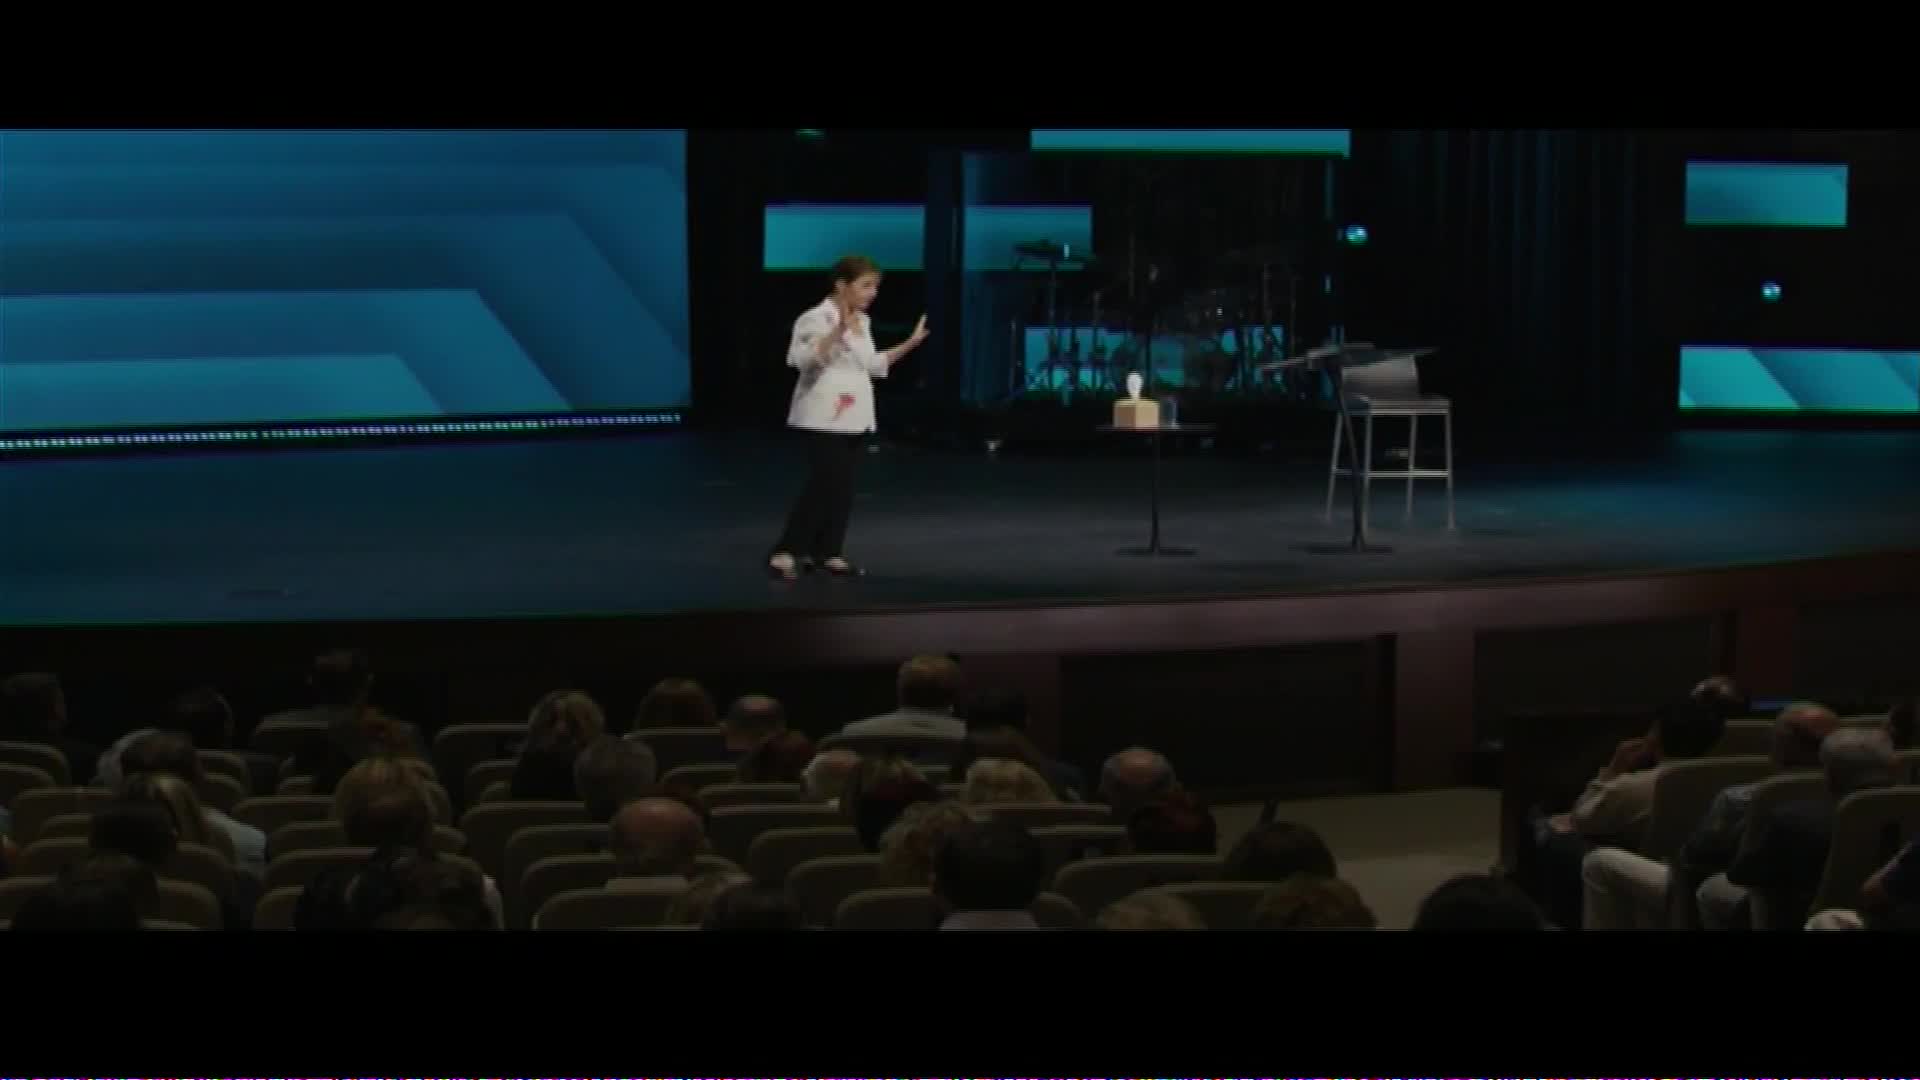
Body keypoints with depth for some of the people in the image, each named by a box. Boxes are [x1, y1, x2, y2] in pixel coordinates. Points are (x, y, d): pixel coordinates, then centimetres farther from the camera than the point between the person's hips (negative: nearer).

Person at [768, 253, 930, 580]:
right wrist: (838, 330, -39)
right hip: (824, 417, -8)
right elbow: (804, 359, -28)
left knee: (842, 486, 7)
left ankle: (828, 552, 13)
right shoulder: (817, 318, -13)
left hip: (853, 416, 8)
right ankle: (784, 553, -8)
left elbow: (872, 365, 24)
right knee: (822, 484, -12)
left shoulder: (862, 322, 13)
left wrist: (911, 343, 19)